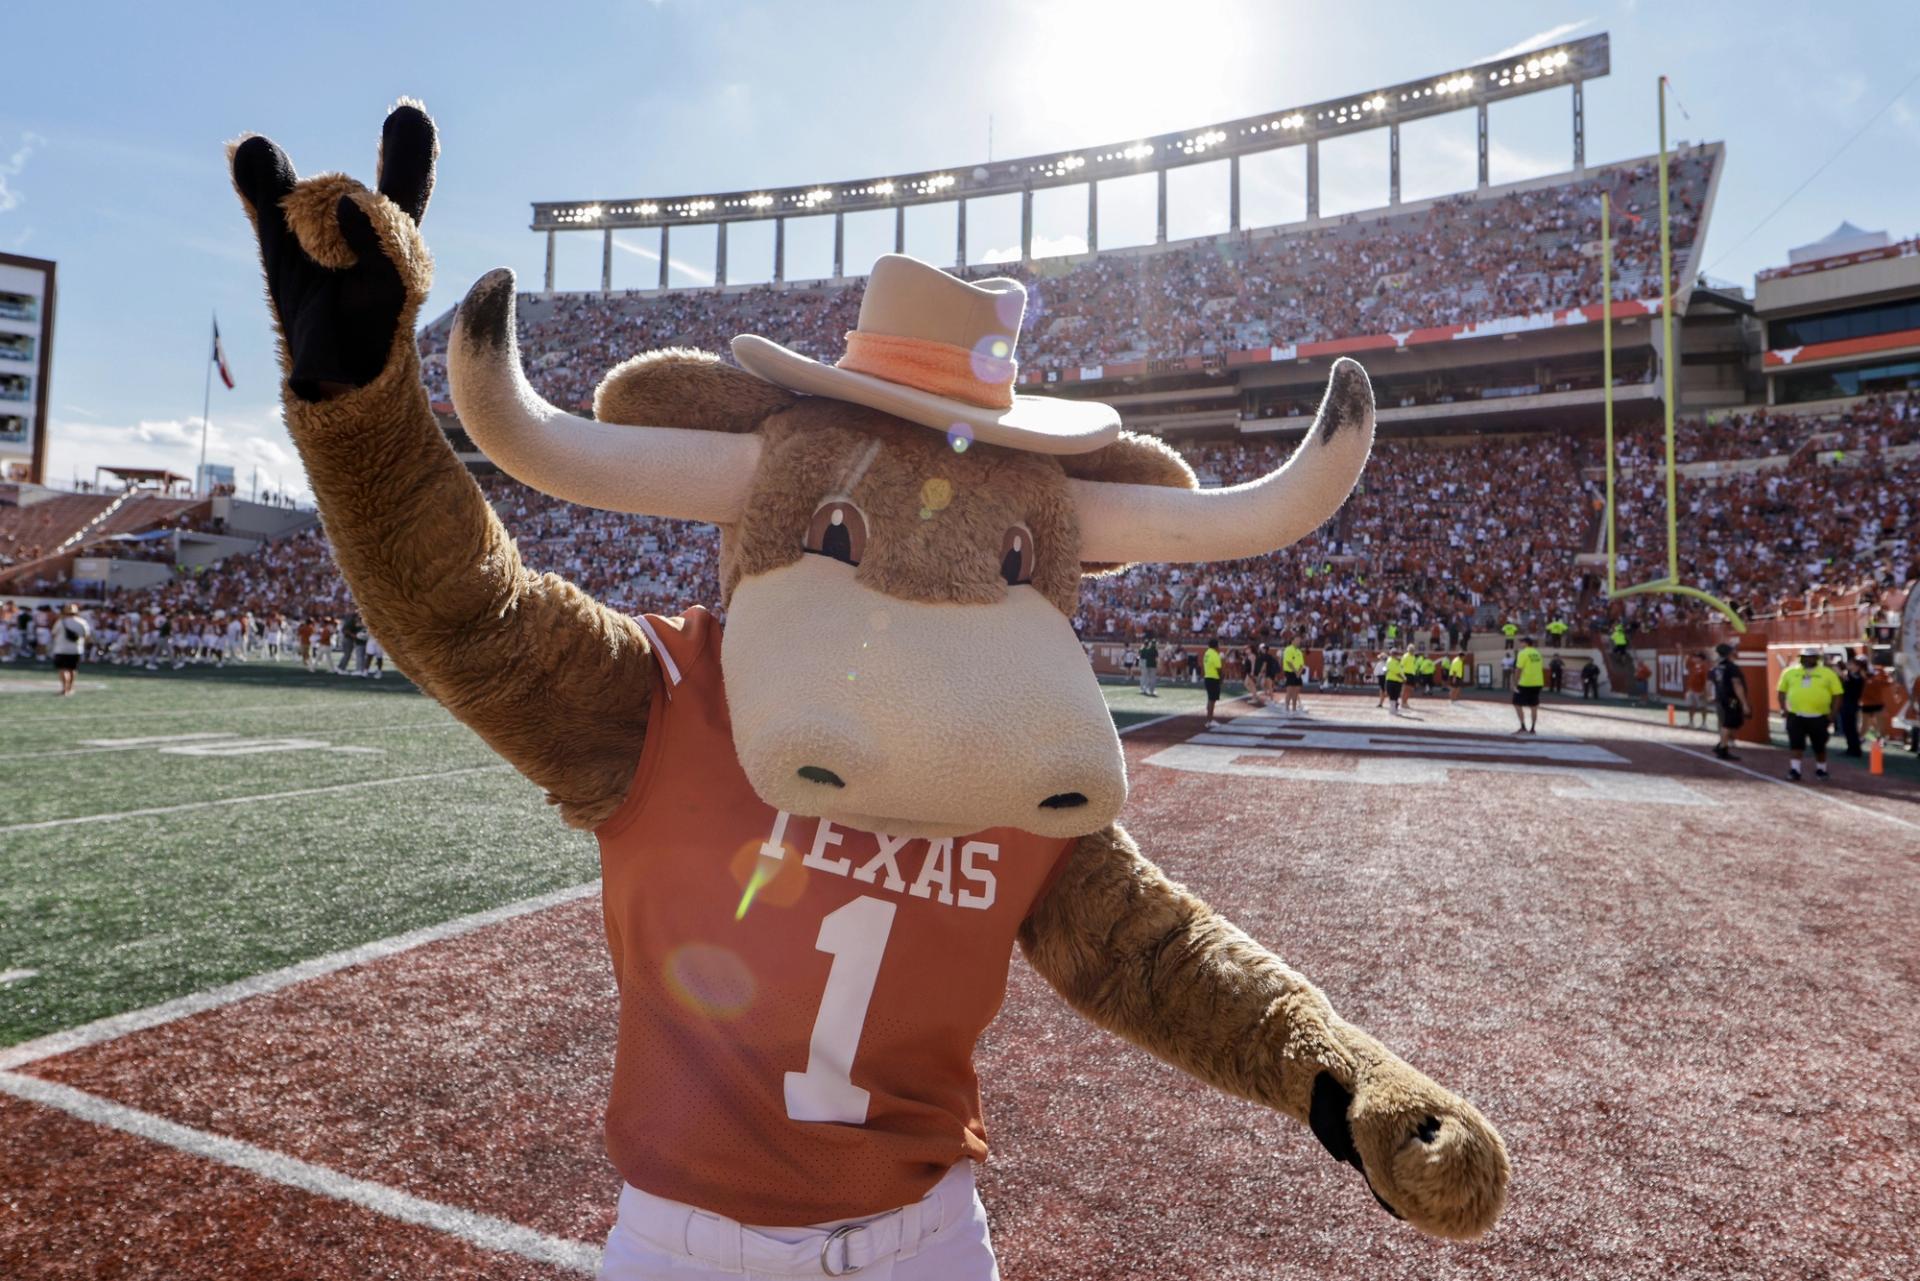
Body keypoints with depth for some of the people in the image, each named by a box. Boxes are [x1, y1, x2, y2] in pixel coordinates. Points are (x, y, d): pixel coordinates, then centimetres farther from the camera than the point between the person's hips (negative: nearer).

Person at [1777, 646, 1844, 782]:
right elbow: (1781, 692, 13)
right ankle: (1794, 771, -3)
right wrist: (1784, 709, 2)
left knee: (1819, 747, 11)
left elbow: (1837, 695, 3)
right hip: (1795, 716, 1)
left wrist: (1831, 714, -5)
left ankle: (1821, 770, 28)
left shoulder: (1828, 674, 2)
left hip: (1819, 717, 0)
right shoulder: (1790, 672, 7)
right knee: (1796, 746, -3)